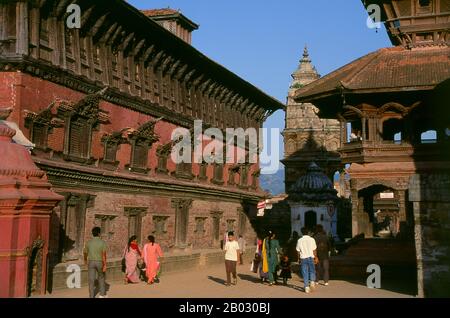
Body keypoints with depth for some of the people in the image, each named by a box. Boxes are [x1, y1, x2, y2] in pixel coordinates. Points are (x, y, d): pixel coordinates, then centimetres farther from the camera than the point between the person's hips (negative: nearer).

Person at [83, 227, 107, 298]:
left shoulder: (89, 242, -2)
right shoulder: (102, 242, -11)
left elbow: (85, 253, 12)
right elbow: (104, 254, -18)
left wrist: (85, 260, 33)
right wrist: (105, 265, -18)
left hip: (91, 262, 1)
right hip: (100, 263, -1)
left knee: (91, 280, 2)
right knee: (101, 277, 20)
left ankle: (92, 296, -1)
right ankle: (102, 294, 22)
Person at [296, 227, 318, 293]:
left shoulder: (300, 240, -2)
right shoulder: (311, 239, -4)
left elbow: (298, 251, 2)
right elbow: (314, 250, -1)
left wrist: (299, 259, 13)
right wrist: (315, 257, 10)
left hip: (303, 258, 1)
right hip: (310, 257, -1)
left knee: (305, 273, 5)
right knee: (312, 270, 16)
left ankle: (306, 286, 3)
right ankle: (312, 281, -5)